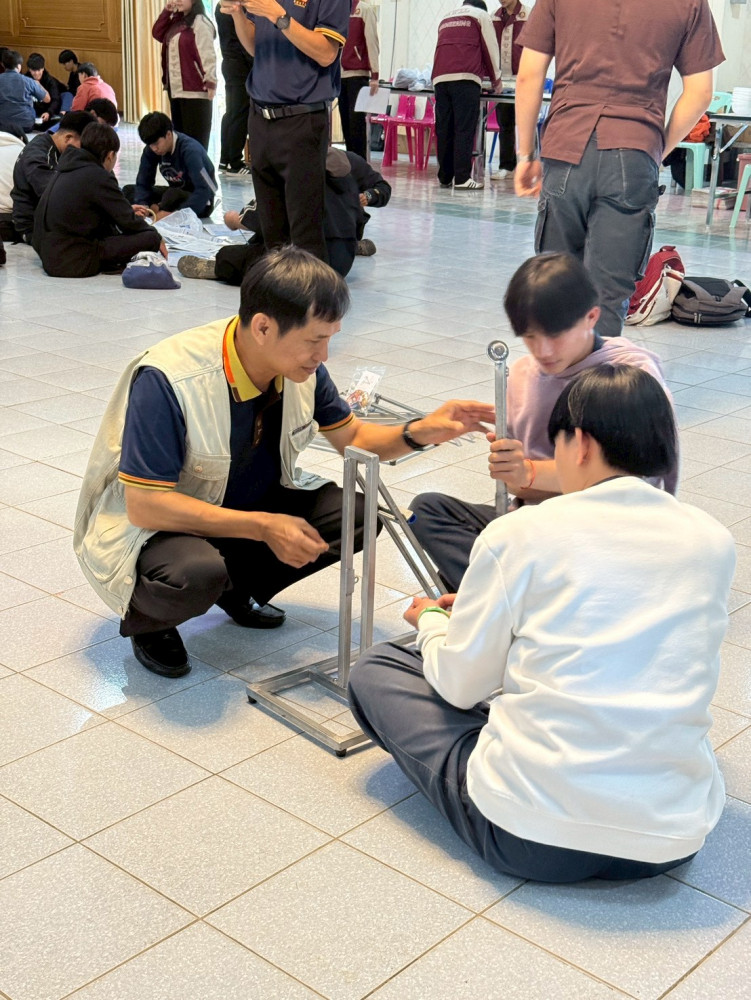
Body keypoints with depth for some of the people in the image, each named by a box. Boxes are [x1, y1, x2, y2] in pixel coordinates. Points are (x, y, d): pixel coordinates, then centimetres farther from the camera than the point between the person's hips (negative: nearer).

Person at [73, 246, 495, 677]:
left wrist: (420, 432, -17)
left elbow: (350, 437, 4)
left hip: (252, 502, 7)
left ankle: (236, 588, 7)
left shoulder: (302, 366, -12)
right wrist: (263, 528, -32)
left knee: (359, 511, -12)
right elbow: (144, 505, -30)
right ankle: (145, 620, -2)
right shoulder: (167, 381, -31)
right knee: (196, 575, -38)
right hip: (152, 523, -6)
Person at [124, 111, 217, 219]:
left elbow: (204, 190, -33)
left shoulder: (190, 150, -27)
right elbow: (143, 183, -7)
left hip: (200, 203, -7)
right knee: (128, 190, -2)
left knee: (173, 195, -37)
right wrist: (142, 205, -27)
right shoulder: (151, 149, -9)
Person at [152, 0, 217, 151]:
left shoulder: (200, 22, -10)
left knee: (195, 135, -6)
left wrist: (210, 82, -22)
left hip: (195, 89, -9)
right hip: (175, 88, 9)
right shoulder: (176, 21, 18)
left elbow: (207, 53, -16)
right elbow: (157, 34, 16)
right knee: (180, 133, 12)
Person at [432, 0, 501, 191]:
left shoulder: (446, 19, 30)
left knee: (443, 129, 6)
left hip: (440, 77, 5)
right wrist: (495, 79, 26)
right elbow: (490, 48, 13)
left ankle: (445, 177, 8)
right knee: (464, 129, -8)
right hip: (466, 78, -5)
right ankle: (462, 178, -13)